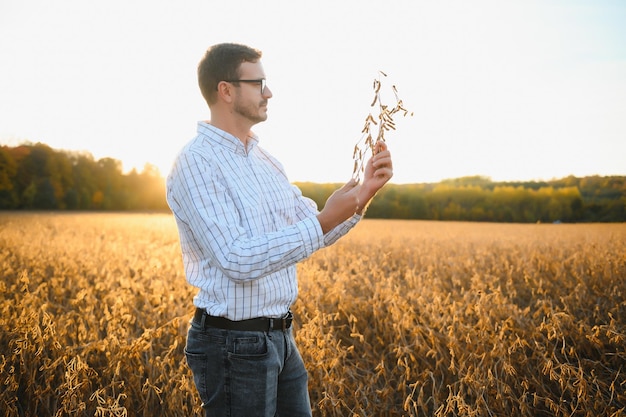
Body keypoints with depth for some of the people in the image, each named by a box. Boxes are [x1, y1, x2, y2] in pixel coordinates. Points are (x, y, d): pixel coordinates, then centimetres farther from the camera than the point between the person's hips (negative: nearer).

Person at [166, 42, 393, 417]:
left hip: (280, 338, 8)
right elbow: (238, 260, -24)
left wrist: (364, 192, -2)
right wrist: (324, 220, -23)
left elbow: (313, 234, 12)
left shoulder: (264, 159, 11)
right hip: (233, 343, -8)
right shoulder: (195, 164, -16)